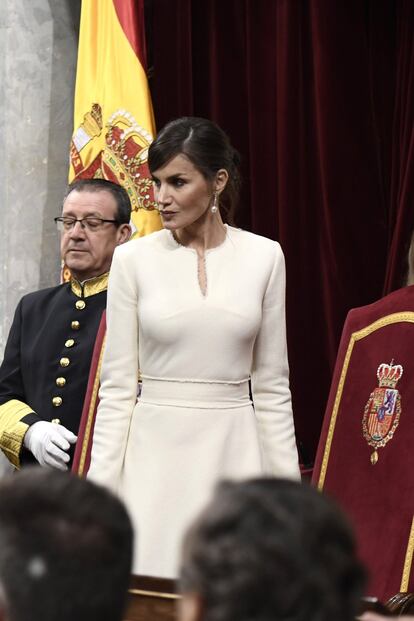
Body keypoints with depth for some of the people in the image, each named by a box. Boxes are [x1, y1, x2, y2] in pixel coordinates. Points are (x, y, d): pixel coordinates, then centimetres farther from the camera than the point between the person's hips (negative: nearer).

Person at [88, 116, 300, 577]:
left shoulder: (264, 257, 3)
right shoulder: (133, 259, 0)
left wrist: (288, 486, 5)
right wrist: (99, 487, -4)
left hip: (235, 453, 1)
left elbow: (272, 385, 7)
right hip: (155, 450, -1)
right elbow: (117, 384, 1)